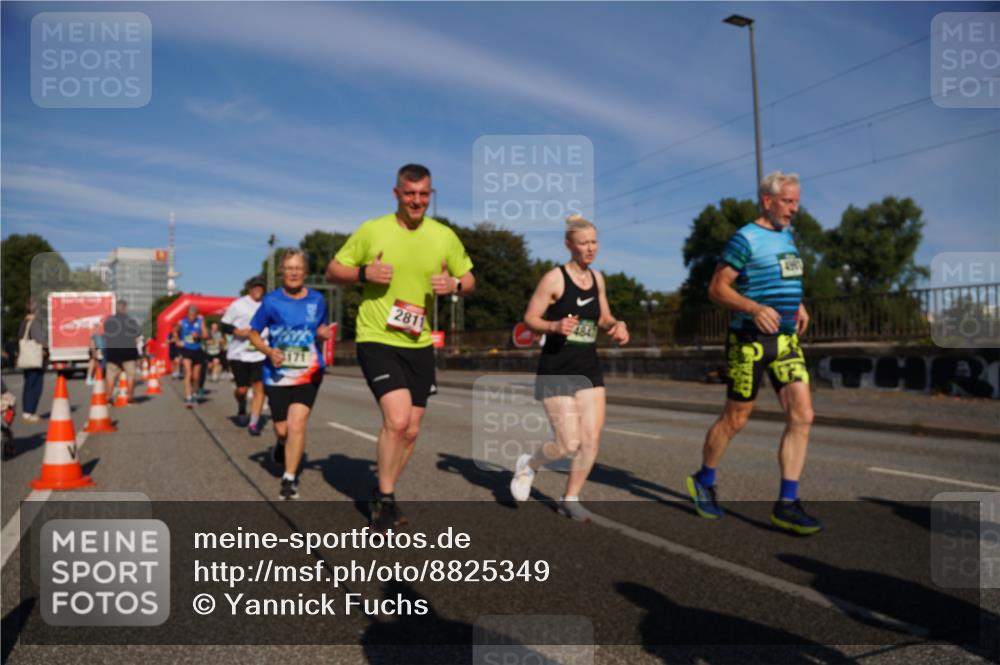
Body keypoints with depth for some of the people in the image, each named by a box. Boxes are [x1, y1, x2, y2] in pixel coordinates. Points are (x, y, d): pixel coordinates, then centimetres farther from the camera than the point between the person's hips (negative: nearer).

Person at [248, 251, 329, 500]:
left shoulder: (317, 300, 1)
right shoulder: (271, 301, -4)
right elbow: (254, 334, 4)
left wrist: (323, 335, -8)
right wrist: (269, 351, -14)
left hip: (308, 372, 0)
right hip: (278, 372, 0)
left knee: (297, 423, -15)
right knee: (282, 429, 8)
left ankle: (290, 478, 0)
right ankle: (283, 443, 46)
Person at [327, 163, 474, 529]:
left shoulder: (444, 236, 3)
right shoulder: (371, 230, -4)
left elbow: (469, 281, 12)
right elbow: (333, 270, 3)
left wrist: (454, 284, -12)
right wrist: (364, 272, -17)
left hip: (419, 344, 4)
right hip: (377, 339, -4)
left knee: (410, 430, 10)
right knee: (397, 418, -19)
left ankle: (383, 493, 33)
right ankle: (385, 498, 3)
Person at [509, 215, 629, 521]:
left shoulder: (597, 278, 9)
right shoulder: (554, 278, -10)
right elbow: (530, 318, -9)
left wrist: (617, 326, -1)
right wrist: (555, 326, -28)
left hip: (589, 370, 6)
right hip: (557, 371, -6)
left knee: (592, 440, 0)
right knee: (569, 444, -8)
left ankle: (570, 499, 18)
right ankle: (528, 465, 23)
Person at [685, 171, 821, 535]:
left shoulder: (787, 234, 15)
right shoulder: (746, 238, -10)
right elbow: (717, 288, -14)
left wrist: (798, 305, 15)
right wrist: (755, 308, -28)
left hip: (786, 339, 7)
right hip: (750, 339, -7)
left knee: (802, 415, -5)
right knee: (736, 418, 3)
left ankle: (787, 504, 1)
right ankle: (704, 481, 26)